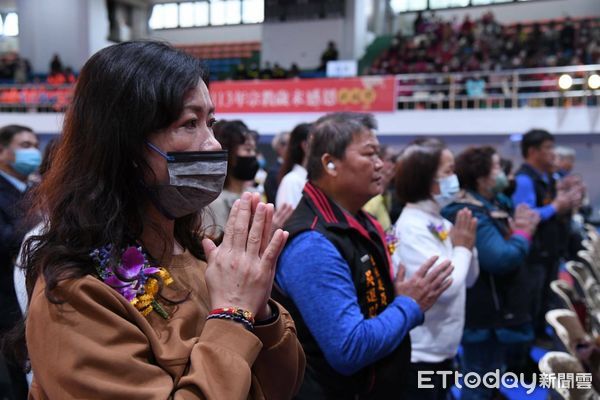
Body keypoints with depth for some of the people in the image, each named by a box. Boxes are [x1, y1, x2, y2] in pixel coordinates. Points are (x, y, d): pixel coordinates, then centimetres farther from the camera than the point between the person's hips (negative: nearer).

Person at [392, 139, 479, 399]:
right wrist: (462, 248, -13)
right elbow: (444, 288, -28)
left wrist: (466, 246, -5)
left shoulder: (439, 221, 6)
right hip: (419, 351, -9)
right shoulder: (412, 226, -20)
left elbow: (469, 279, 13)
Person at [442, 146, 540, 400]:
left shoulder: (492, 204, 10)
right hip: (486, 316, -10)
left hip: (496, 313, 10)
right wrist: (522, 233, -14)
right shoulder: (471, 215, -22)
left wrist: (519, 226, -3)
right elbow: (501, 259, -30)